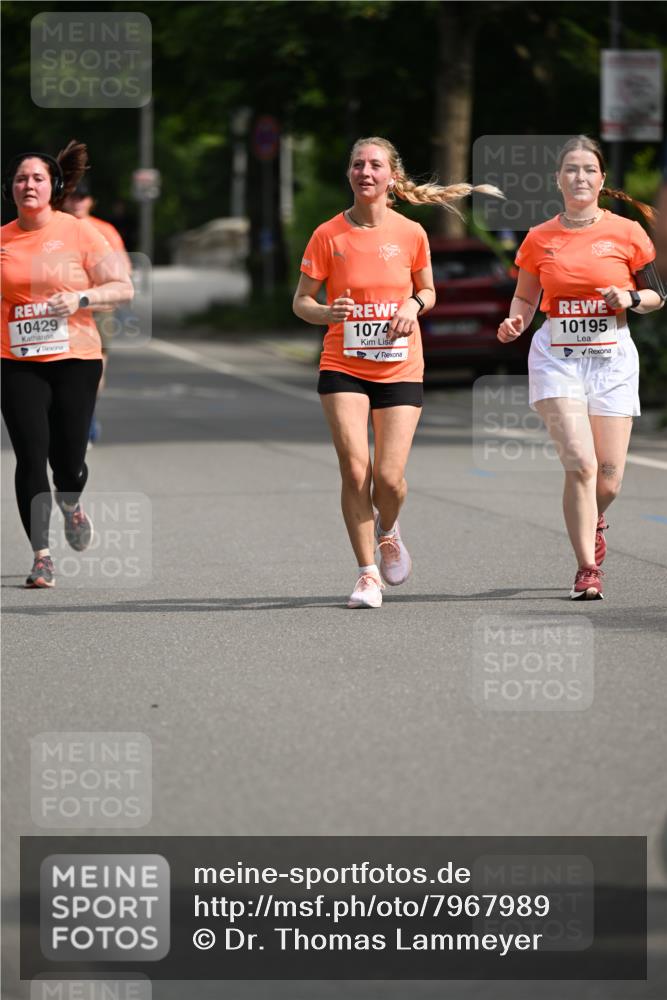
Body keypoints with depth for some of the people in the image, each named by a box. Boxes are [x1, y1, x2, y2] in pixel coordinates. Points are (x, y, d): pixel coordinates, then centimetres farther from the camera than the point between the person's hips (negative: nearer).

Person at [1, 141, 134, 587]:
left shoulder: (79, 232, -2)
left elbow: (123, 288, -2)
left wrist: (81, 298, -17)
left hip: (76, 358, -1)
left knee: (68, 462, -2)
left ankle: (71, 506, 36)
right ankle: (42, 556, -4)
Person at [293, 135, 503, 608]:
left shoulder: (410, 233, 0)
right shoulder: (329, 235, -3)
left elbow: (428, 291, 14)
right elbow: (301, 300, 2)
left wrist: (414, 306, -8)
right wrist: (328, 313, -19)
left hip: (401, 370, 1)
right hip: (343, 368, 0)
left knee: (390, 477, -7)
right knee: (355, 470, -11)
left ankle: (387, 531, 29)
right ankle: (368, 574, 3)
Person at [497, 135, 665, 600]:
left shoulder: (627, 233, 0)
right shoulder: (539, 239, 3)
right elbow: (525, 298, 14)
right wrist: (514, 323, -7)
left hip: (613, 358, 0)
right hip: (558, 357, 0)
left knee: (609, 479, 1)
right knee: (580, 463, -16)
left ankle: (592, 519, 38)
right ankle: (587, 570, -5)